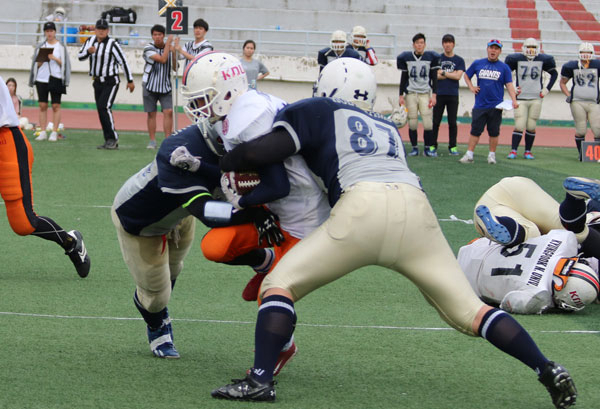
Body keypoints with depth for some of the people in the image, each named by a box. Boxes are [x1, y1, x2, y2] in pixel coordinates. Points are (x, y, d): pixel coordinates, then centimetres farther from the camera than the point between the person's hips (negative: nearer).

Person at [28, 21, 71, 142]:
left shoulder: (61, 46, 5)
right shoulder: (40, 46, 11)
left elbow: (64, 64, 2)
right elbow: (37, 64, 11)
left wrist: (54, 58, -12)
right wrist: (42, 58, -8)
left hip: (56, 79, -2)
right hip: (41, 79, 2)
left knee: (56, 106, -3)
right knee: (43, 105, 1)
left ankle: (54, 132, -1)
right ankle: (43, 132, 4)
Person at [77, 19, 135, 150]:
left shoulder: (112, 44, -14)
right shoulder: (90, 41, 4)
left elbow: (123, 61, -10)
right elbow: (80, 56, 4)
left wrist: (130, 81, -8)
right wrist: (88, 52, -19)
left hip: (110, 82, -7)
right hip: (97, 81, 7)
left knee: (104, 107, -19)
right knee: (101, 110, 6)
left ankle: (113, 138, -14)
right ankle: (109, 141, 12)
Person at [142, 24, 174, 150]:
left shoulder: (170, 47, 2)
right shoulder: (149, 48, -10)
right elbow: (162, 59, -22)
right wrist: (168, 43, -18)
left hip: (165, 86, 2)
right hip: (150, 86, -2)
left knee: (168, 112, -10)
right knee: (151, 113, 3)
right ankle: (152, 141, 12)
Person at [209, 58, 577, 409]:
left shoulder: (319, 111, 20)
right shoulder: (388, 127, 36)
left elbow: (263, 152, 10)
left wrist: (227, 163, 30)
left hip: (364, 210, -5)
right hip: (416, 208, 5)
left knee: (281, 283, 9)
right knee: (468, 310, 14)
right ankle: (549, 371, 5)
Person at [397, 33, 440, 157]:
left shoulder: (431, 57, 2)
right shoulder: (406, 58, 4)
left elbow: (434, 78, 6)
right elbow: (403, 78, 11)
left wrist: (434, 95, -1)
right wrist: (401, 95, 8)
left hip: (425, 94, -1)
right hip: (411, 94, 1)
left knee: (428, 123, -9)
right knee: (412, 123, -1)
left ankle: (428, 148, 2)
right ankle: (414, 148, 9)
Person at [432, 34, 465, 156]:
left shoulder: (459, 60, 8)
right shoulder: (438, 58, 8)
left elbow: (458, 76, -5)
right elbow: (435, 76, -3)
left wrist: (443, 73, -5)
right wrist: (451, 75, -6)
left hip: (453, 95, 0)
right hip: (439, 94, 0)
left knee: (452, 122, 0)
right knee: (435, 121, -1)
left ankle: (452, 147, 6)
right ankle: (433, 145, 6)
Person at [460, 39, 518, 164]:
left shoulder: (504, 67, 3)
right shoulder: (477, 64, 7)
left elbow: (509, 85, -1)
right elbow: (466, 75, 21)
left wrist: (514, 100, -15)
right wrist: (471, 87, 5)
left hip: (496, 106, -1)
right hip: (479, 106, 1)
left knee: (494, 132, 5)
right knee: (475, 130, -1)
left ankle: (492, 155, 16)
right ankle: (469, 155, 1)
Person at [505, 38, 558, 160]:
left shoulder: (542, 60, 2)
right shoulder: (517, 59, -3)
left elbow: (554, 74, 17)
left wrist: (547, 89, 8)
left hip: (536, 99, 2)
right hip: (520, 98, -2)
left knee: (531, 127, 4)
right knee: (519, 126, -10)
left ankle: (528, 151, 13)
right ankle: (513, 151, -6)